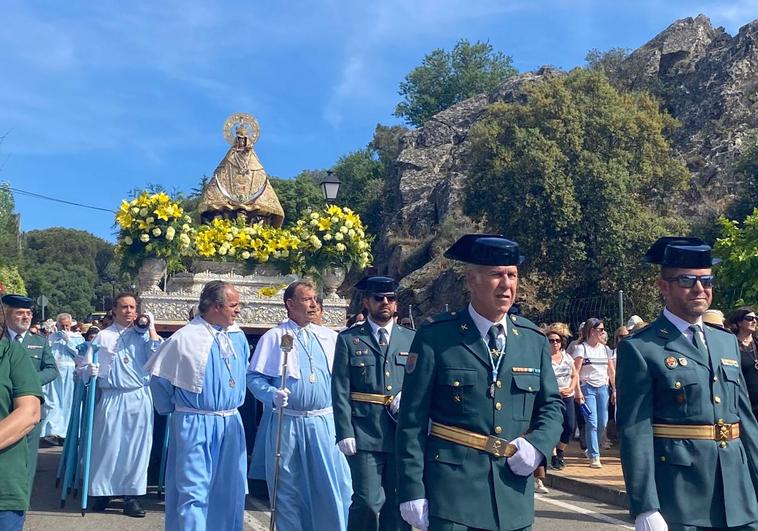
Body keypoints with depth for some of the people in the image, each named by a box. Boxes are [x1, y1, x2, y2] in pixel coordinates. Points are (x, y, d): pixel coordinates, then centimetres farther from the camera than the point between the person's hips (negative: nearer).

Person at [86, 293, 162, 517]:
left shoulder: (143, 334, 8)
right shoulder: (103, 336, 5)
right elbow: (92, 365, 7)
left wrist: (151, 328, -5)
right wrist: (91, 370, -15)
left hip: (139, 398, 1)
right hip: (111, 398, -1)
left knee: (136, 447, 3)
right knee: (107, 446, 3)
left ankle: (131, 495, 12)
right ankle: (103, 491, 20)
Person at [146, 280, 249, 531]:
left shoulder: (238, 336, 3)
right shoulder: (185, 338, -13)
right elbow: (159, 378, -1)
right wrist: (171, 410, 10)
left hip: (231, 424, 5)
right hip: (195, 425, -5)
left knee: (230, 491, 14)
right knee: (194, 492, 0)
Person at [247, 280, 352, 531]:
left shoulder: (330, 337, 10)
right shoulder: (273, 337, 0)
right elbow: (254, 377, -3)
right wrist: (273, 395, -19)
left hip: (325, 423, 2)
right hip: (287, 423, -2)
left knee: (336, 486, 0)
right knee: (288, 491, 9)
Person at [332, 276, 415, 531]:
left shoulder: (411, 339, 10)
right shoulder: (348, 339, 3)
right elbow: (340, 391, -2)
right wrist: (345, 432, -9)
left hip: (403, 432, 3)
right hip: (365, 433, -3)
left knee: (398, 502, 10)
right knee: (368, 502, -4)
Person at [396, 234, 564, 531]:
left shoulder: (534, 339, 6)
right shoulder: (434, 337, -8)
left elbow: (552, 405, 13)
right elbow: (412, 421, -8)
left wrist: (537, 446, -7)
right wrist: (412, 492, -10)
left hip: (514, 493, 5)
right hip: (452, 491, -4)